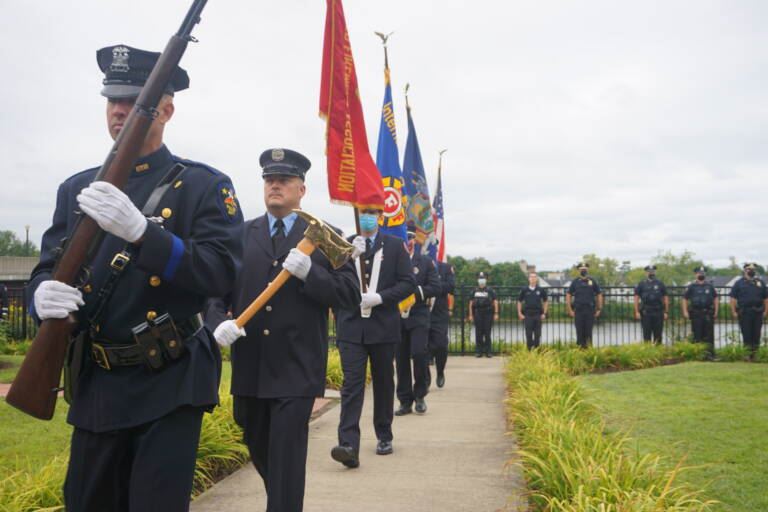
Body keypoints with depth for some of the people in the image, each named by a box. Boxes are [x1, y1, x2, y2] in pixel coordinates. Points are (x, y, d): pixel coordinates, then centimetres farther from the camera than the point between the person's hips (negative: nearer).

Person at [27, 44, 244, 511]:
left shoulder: (205, 186, -4)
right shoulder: (77, 189, 10)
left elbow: (221, 274, -16)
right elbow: (48, 267, 8)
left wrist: (140, 230, -30)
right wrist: (44, 293, -18)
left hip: (171, 385, -4)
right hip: (97, 385, 5)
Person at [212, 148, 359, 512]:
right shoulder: (241, 235, 9)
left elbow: (350, 295, -5)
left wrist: (309, 272, -20)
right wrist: (220, 322, -16)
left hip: (296, 369, -4)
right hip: (250, 367, 4)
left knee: (286, 459, -6)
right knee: (258, 451, 19)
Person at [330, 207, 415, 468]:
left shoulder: (395, 245, 4)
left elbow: (407, 283, -1)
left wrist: (379, 297, -14)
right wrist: (350, 257, -15)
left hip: (383, 325, 1)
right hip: (351, 326, 0)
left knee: (383, 382, 12)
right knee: (352, 383, -10)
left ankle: (384, 437, 28)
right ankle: (349, 445, -16)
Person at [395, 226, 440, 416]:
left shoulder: (426, 262, 6)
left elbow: (435, 287, -1)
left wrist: (415, 292, -13)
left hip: (418, 317, -1)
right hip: (397, 317, 2)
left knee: (419, 353, -15)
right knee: (401, 359, 4)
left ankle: (420, 395, 6)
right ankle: (405, 401, 14)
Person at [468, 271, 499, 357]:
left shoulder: (490, 290, 5)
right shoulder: (474, 291, 11)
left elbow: (495, 302, 2)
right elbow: (471, 303, 12)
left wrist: (496, 313, -6)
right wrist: (470, 315, 6)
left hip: (488, 314, -2)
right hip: (478, 314, 2)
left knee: (487, 333, 0)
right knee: (478, 334, 1)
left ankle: (488, 351, 4)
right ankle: (478, 351, 5)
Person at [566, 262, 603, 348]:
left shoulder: (593, 281, 6)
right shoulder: (575, 282, 6)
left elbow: (599, 295, 10)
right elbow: (568, 295, 8)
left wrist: (599, 309, 4)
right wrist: (570, 310, 1)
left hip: (590, 310, 0)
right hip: (578, 310, 0)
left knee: (588, 331, -1)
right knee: (579, 331, 1)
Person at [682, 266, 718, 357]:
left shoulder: (710, 286, 11)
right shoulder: (691, 287, 5)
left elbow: (715, 298, 14)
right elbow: (685, 299, 5)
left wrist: (716, 311, 5)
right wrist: (685, 312, -4)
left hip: (708, 314, 1)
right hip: (696, 314, -1)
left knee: (709, 335, 0)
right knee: (697, 336, 2)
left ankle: (710, 353, 3)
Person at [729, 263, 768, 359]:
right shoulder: (739, 283, 4)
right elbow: (733, 298, 1)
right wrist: (734, 312, -6)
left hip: (758, 312, 2)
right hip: (744, 313, -2)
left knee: (756, 334, 4)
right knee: (746, 334, -1)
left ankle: (755, 353, 12)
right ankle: (747, 354, 5)